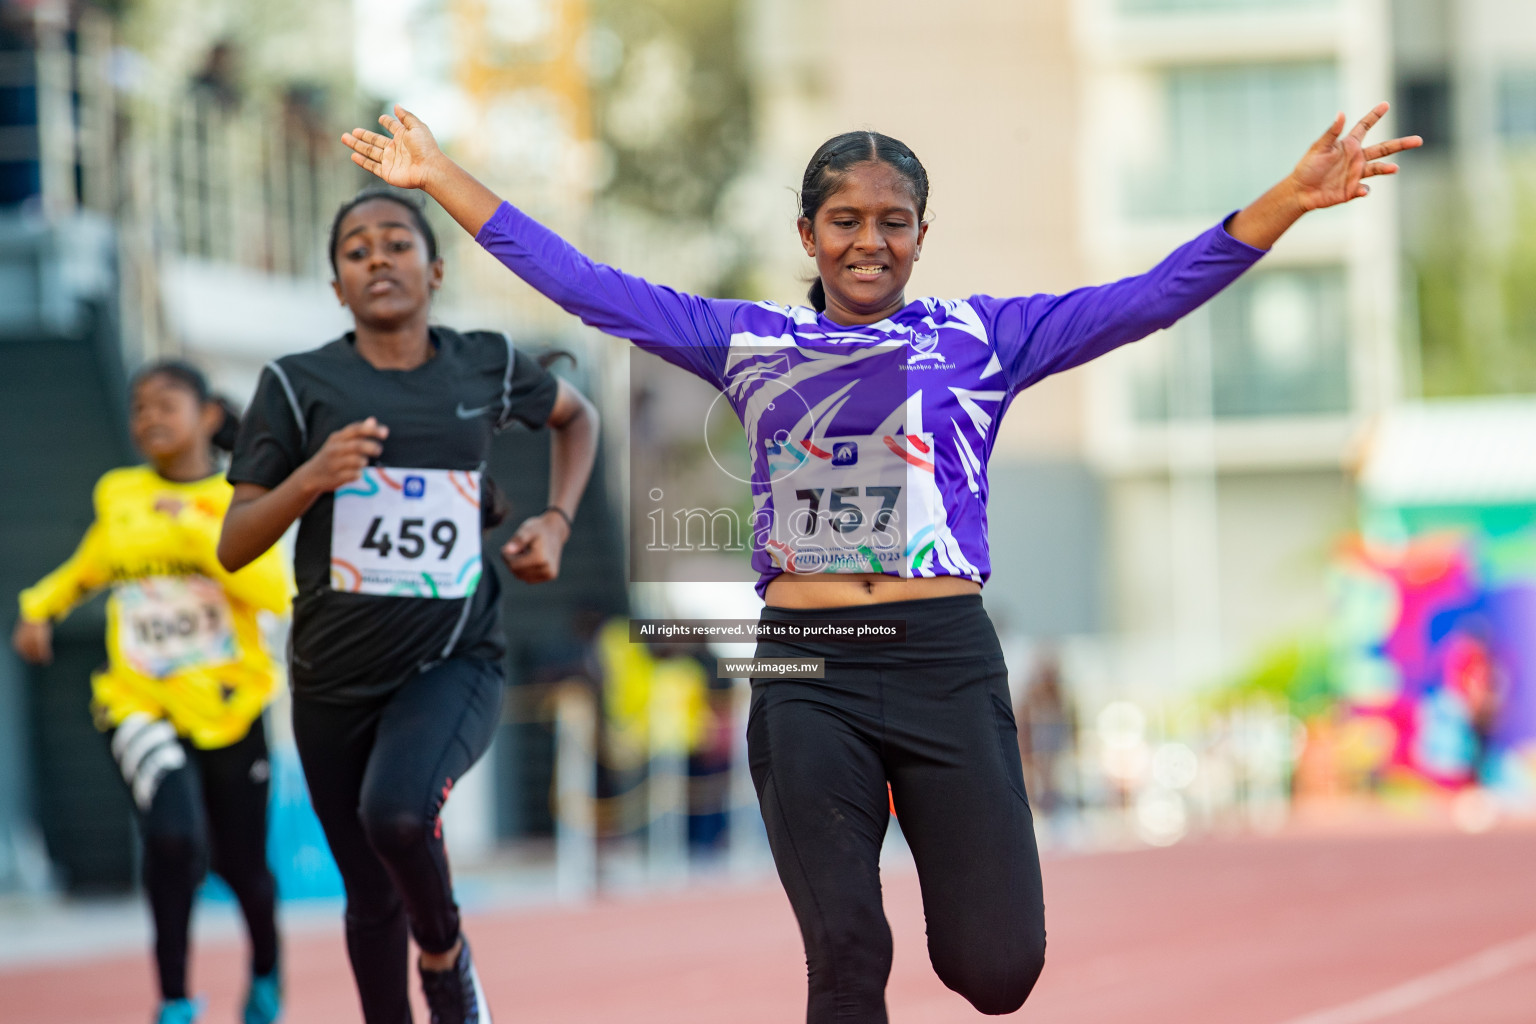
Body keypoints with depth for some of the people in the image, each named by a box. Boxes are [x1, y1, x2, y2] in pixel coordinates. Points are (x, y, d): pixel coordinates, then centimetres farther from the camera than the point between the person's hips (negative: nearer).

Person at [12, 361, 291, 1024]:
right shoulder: (117, 495, 5)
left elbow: (277, 593, -19)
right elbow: (90, 565, 26)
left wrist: (197, 529, -22)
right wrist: (40, 608, 11)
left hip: (227, 709, 0)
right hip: (141, 703, 0)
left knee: (240, 863, 10)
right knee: (173, 834, -27)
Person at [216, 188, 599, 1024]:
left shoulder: (487, 366, 0)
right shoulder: (298, 384, -5)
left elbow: (576, 417, 23)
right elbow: (233, 547, -6)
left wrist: (556, 522, 7)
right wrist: (312, 477, -23)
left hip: (456, 660, -1)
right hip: (335, 676, 1)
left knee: (396, 811, -30)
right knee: (373, 900, 10)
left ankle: (446, 956, 0)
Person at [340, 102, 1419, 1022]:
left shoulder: (980, 335, 9)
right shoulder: (750, 341, 13)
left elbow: (1152, 298, 2)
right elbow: (583, 284, 13)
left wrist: (1290, 199, -9)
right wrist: (440, 177, 10)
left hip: (947, 659, -1)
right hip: (809, 671, 1)